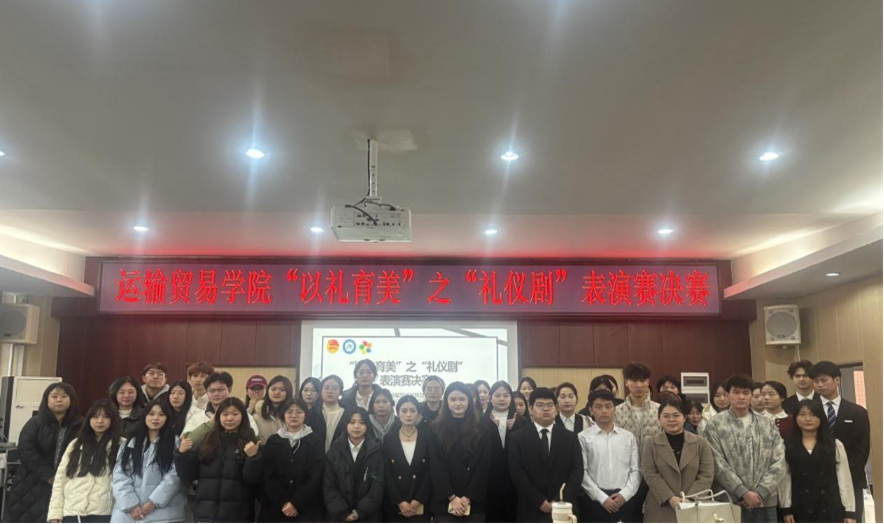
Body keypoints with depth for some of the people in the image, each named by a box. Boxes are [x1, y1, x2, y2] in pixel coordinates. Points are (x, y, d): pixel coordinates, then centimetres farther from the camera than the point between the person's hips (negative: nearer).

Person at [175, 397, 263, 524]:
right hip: (205, 512, 2)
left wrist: (253, 457, -23)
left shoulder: (250, 443, 0)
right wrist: (182, 453, -8)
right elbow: (188, 476, 7)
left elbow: (253, 480, -7)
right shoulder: (206, 441, 7)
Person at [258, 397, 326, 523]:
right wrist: (283, 503, -11)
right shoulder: (273, 441, 7)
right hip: (275, 509, 2)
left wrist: (296, 503, -13)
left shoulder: (315, 440, 2)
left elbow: (315, 476, -5)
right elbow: (268, 476, 0)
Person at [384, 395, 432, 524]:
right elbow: (387, 474, -1)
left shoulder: (427, 437, 2)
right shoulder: (389, 438, 3)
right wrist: (399, 502, -9)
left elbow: (430, 472, -2)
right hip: (394, 506, 1)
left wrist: (417, 501, -9)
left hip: (421, 506, 0)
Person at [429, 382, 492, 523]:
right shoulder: (436, 429, 2)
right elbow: (436, 467, -2)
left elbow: (484, 465, -1)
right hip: (445, 502, 0)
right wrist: (452, 497, -10)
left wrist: (467, 497, -9)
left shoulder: (481, 429, 4)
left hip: (474, 501, 1)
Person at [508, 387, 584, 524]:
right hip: (531, 510, -1)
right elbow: (517, 472, -4)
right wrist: (538, 501, -13)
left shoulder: (570, 437, 8)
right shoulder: (518, 438, 3)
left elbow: (577, 470, 0)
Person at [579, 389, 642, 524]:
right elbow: (582, 472, -4)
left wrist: (625, 494, -6)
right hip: (595, 500, -2)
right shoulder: (583, 437, -1)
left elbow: (636, 470, 7)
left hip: (626, 499, 3)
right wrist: (602, 498, -9)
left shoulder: (628, 436, 9)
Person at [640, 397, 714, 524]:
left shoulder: (701, 443, 8)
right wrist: (670, 498, -18)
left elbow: (706, 476, 0)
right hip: (661, 511, -1)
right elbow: (651, 476, -4)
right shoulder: (651, 446, 5)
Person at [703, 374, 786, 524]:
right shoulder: (715, 425, -2)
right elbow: (719, 465, -8)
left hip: (765, 502, 3)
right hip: (731, 502, -3)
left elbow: (779, 463, 4)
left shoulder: (768, 424, 11)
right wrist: (743, 493, -14)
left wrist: (760, 492, -8)